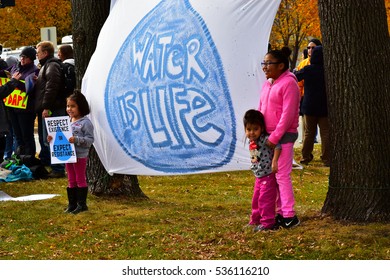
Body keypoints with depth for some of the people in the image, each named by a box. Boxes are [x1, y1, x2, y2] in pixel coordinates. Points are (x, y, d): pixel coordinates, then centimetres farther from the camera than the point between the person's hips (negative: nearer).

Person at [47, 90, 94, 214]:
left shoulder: (85, 123, -13)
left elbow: (90, 139, -17)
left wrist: (77, 140, -28)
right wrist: (53, 139, 2)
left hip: (80, 156, -7)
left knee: (80, 179, 2)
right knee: (71, 180, 13)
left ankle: (82, 204, 10)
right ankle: (72, 204, 20)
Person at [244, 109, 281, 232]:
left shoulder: (265, 139, -21)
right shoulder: (251, 142, 5)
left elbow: (277, 145, -31)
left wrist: (274, 161, -33)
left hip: (268, 176, -9)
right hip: (258, 177, 9)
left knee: (265, 199, -5)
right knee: (256, 199, 17)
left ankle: (267, 223, 3)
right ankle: (255, 220, 30)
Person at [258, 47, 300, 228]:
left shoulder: (288, 84, -12)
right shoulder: (267, 84, 14)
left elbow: (287, 114, -18)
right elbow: (261, 110, 19)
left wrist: (274, 137, -20)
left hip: (283, 136, -9)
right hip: (268, 137, 9)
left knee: (282, 175, -8)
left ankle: (289, 216, -4)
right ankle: (280, 212, 17)